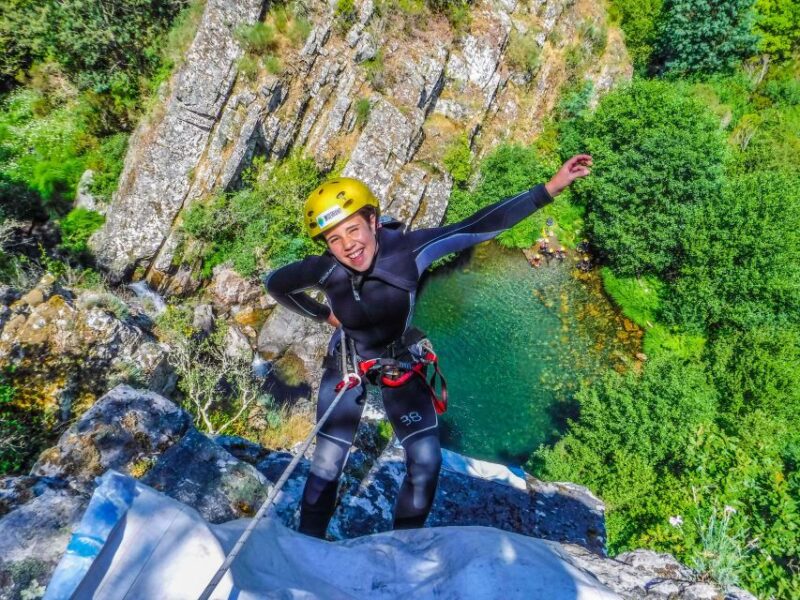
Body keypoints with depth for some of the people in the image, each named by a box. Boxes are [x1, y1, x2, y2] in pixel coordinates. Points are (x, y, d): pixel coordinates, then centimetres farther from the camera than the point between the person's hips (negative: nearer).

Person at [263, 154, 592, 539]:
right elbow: (274, 283, -6)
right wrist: (325, 315, -2)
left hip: (400, 363, 1)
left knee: (426, 461, -2)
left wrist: (551, 188, -36)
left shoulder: (407, 249, -29)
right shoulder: (325, 270, -26)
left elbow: (480, 226, -32)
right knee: (326, 465, 3)